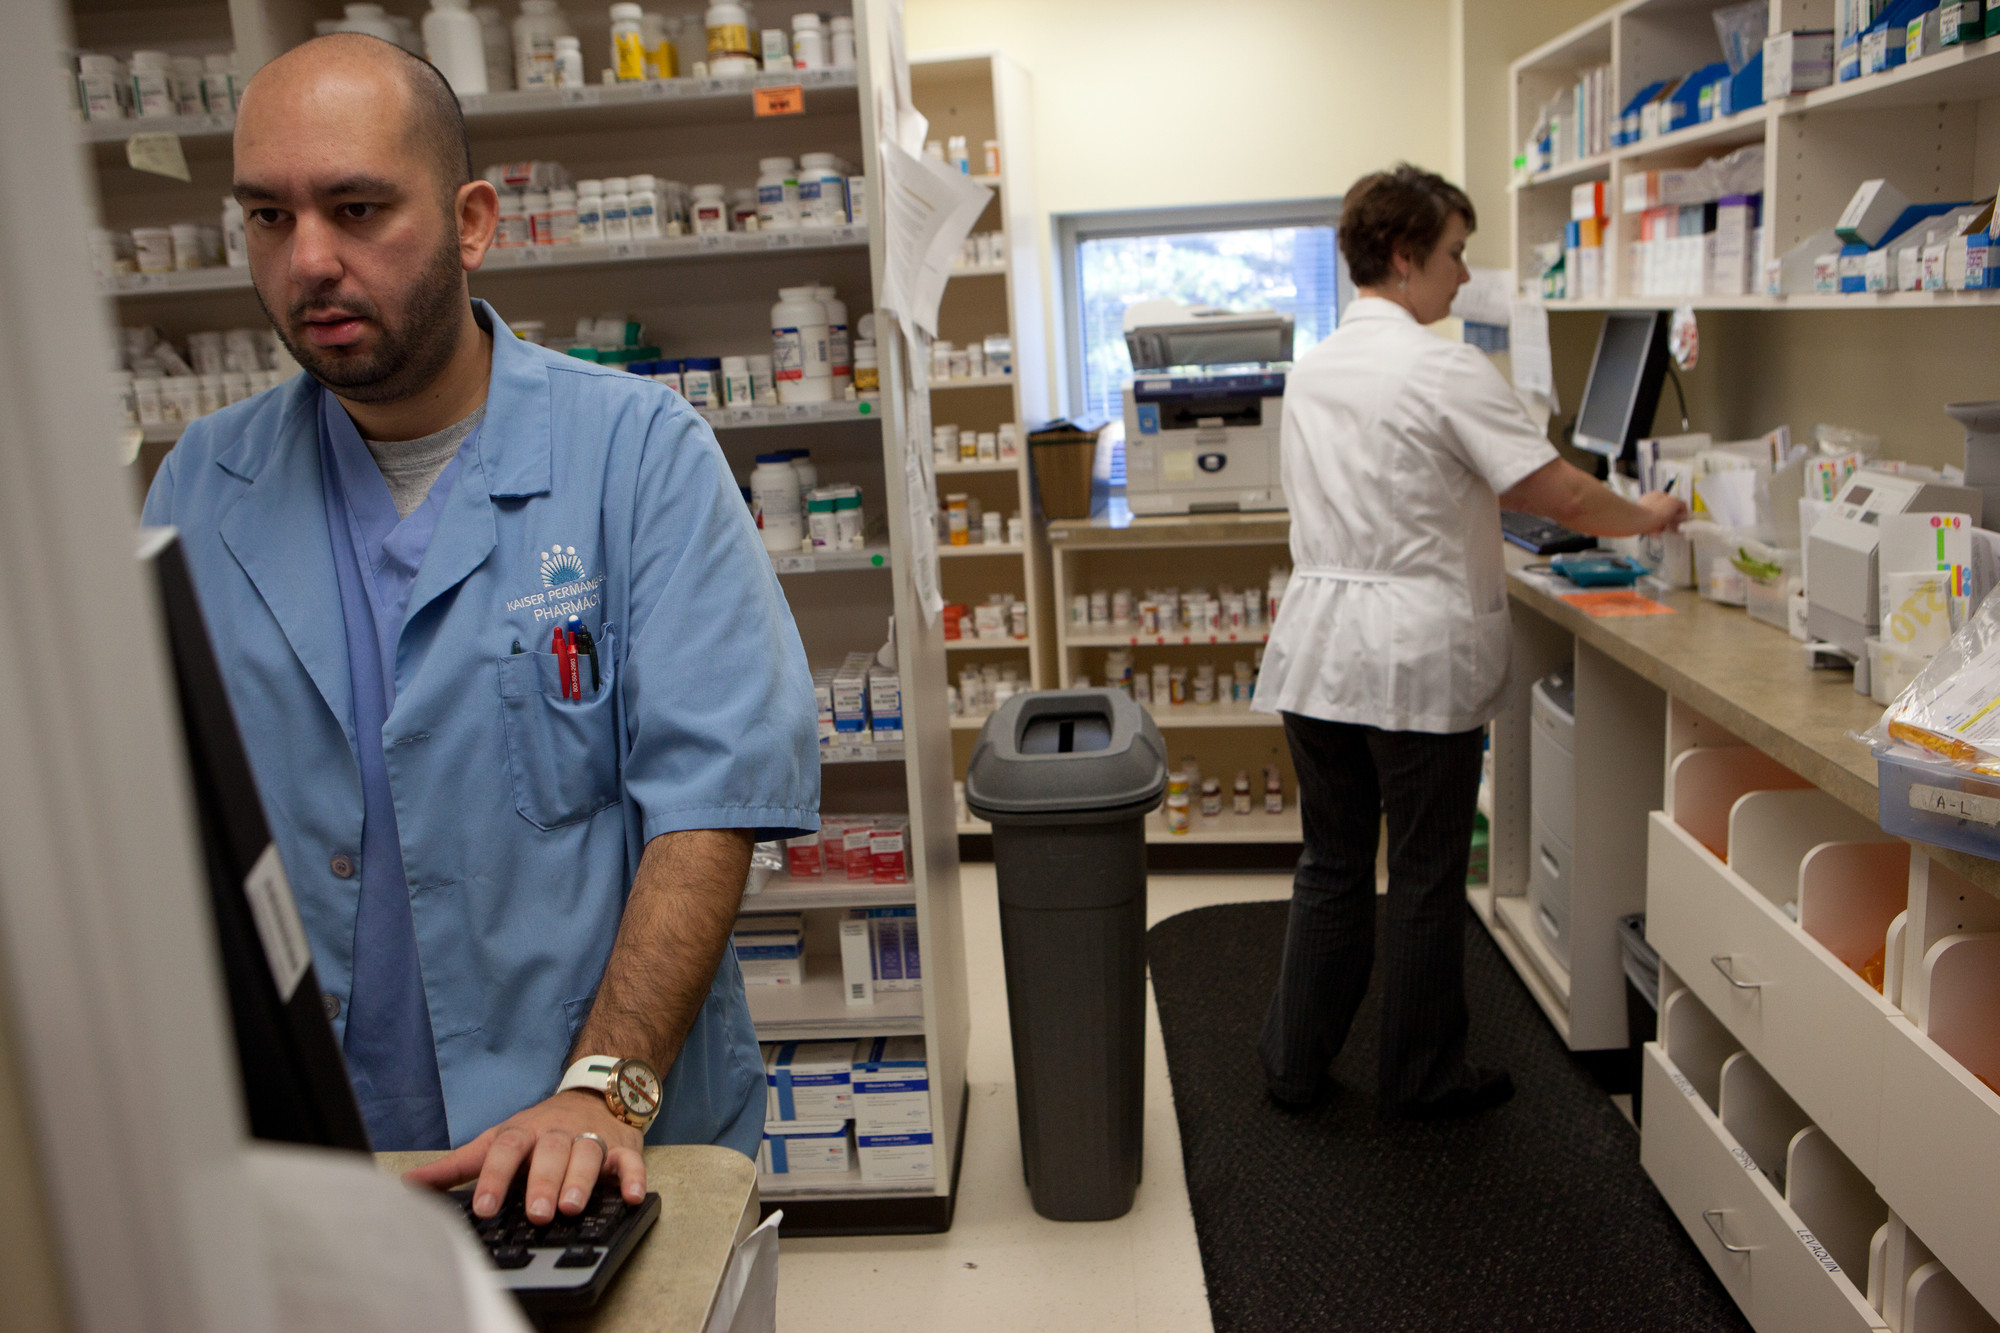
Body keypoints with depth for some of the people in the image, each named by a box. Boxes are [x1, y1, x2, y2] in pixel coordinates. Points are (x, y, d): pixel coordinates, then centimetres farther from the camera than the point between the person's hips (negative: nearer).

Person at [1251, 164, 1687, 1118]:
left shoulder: (1311, 370, 11)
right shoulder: (1447, 371, -12)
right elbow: (1557, 492, -12)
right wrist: (1644, 518, 8)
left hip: (1319, 646, 7)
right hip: (1419, 655, -6)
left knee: (1331, 864, 16)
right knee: (1426, 878, 9)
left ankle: (1293, 1065, 25)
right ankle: (1420, 1077, 24)